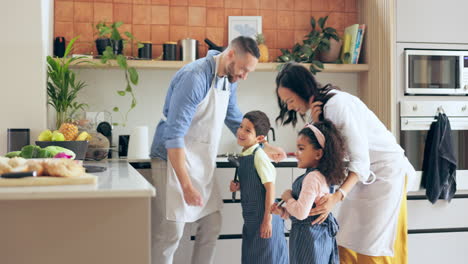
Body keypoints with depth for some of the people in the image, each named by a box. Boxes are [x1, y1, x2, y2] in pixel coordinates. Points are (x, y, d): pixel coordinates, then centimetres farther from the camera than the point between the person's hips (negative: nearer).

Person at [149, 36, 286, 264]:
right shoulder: (195, 77, -23)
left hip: (202, 164, 9)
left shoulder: (229, 80, 5)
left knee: (212, 225, 10)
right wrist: (186, 186, -27)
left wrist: (264, 147, 15)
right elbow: (174, 136, -25)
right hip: (174, 160, -8)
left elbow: (235, 120, 22)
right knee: (170, 234, -5)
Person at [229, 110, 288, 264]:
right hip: (250, 217, 8)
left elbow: (270, 188, -19)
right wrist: (238, 186, -2)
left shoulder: (259, 156, -17)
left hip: (263, 217, -8)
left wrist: (267, 220, -19)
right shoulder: (244, 155, 6)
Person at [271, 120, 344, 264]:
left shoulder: (312, 178, -21)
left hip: (309, 237, -10)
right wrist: (283, 211, 7)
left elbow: (302, 212, -28)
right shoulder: (322, 176, 9)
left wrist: (288, 197, -11)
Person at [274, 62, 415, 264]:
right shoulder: (318, 108, 3)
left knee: (373, 247, -7)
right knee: (347, 241, 3)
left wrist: (336, 197, -40)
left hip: (386, 170, -8)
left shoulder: (338, 104, -24)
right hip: (364, 172, 8)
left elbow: (360, 161, -28)